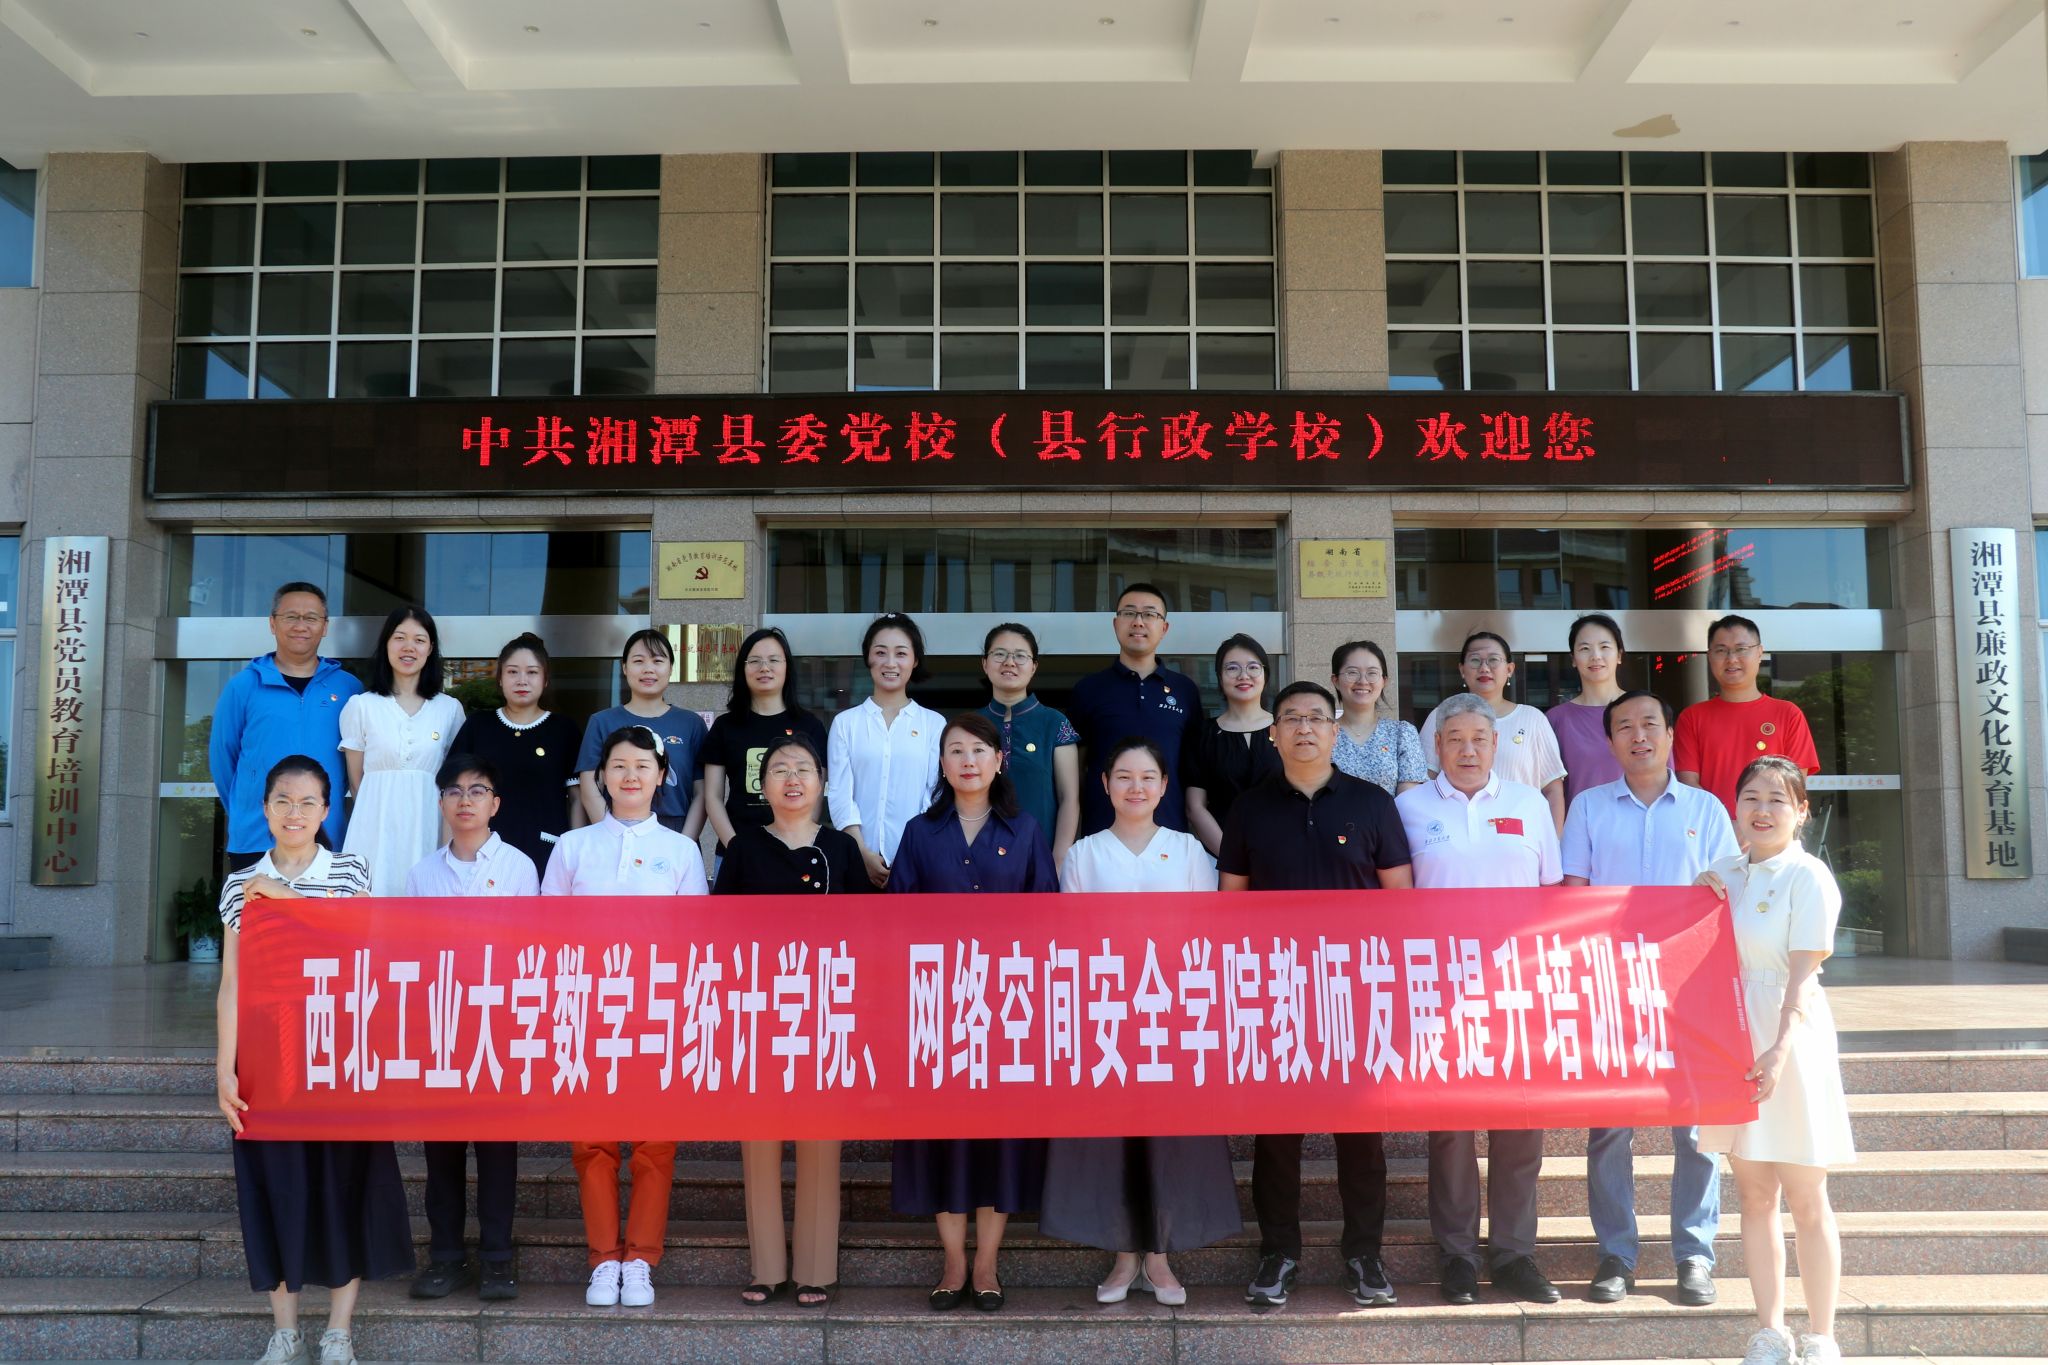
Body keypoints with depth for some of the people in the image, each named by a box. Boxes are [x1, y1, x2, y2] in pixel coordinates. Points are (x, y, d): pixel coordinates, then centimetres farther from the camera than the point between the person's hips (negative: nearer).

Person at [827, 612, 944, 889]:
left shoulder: (934, 724, 7)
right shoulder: (846, 722, 7)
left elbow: (937, 794, 3)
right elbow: (839, 793, 1)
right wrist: (863, 853, -10)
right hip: (859, 859, 0)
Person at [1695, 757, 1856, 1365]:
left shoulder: (1807, 877, -9)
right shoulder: (1725, 873, 8)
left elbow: (1803, 976, -15)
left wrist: (1780, 1051, -26)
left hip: (1790, 1039, -5)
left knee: (1806, 1201, 4)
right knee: (1754, 1194, 11)